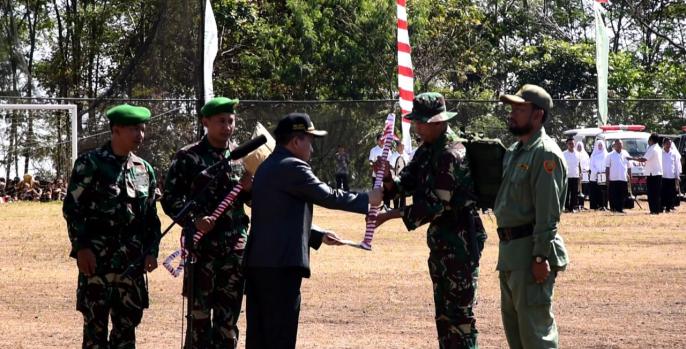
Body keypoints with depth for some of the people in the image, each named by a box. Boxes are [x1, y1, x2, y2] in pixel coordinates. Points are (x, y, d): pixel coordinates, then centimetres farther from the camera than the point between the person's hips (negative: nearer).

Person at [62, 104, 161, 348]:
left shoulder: (144, 169, 12)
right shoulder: (90, 164, -4)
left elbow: (151, 215, 16)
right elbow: (72, 208, -6)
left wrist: (151, 250, 5)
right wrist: (81, 247, -12)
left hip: (132, 260, 5)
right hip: (97, 257, -5)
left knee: (129, 319, 8)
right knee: (95, 321, -2)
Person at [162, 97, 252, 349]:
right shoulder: (188, 157, -2)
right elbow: (170, 199, -4)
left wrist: (248, 189, -3)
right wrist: (194, 221, -19)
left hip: (236, 248, 4)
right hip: (201, 246, -4)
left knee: (228, 318, 8)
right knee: (199, 315, -2)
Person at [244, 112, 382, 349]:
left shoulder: (267, 167, 19)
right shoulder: (291, 167, -12)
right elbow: (328, 197, -12)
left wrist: (319, 236, 24)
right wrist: (367, 199, 1)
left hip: (256, 263, 10)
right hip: (281, 265, -10)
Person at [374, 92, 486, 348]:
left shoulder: (451, 155, -20)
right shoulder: (427, 150, 11)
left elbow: (435, 205, -23)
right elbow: (407, 183, 12)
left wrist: (391, 215, -22)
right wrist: (388, 180, -11)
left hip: (460, 240, -10)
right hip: (441, 239, 10)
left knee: (460, 311, -8)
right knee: (443, 310, 16)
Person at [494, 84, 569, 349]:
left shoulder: (545, 154, -15)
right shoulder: (514, 151, 15)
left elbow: (547, 211, -21)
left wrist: (540, 257, -24)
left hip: (531, 250, -10)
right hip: (510, 249, 10)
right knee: (512, 322, 17)